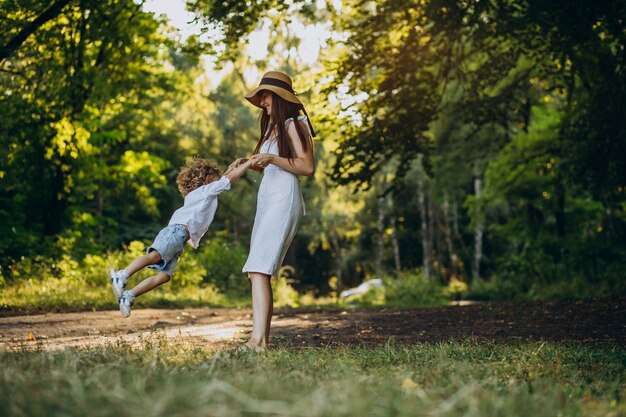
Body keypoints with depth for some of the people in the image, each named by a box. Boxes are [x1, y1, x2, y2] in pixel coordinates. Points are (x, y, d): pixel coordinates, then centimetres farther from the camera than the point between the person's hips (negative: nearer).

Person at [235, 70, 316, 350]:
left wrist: (272, 159, -18)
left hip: (283, 201, -9)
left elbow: (308, 167, -11)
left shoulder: (294, 125, -1)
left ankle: (258, 339, -29)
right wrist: (254, 164, 10)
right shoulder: (273, 128, 25)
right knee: (258, 271, 1)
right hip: (267, 201, 9)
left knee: (258, 268, -21)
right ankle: (263, 338, -1)